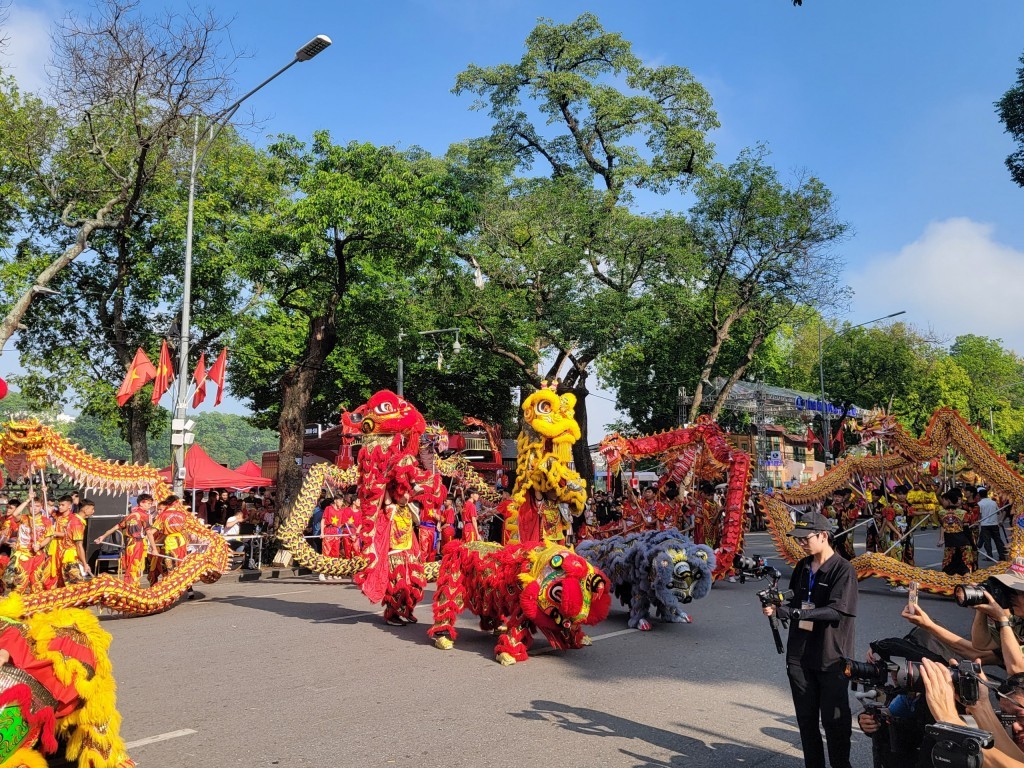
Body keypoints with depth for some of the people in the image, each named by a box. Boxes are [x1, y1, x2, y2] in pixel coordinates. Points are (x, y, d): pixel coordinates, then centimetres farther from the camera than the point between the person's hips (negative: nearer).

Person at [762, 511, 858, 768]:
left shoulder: (843, 569, -12)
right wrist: (777, 608, -6)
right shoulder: (802, 568, 9)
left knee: (834, 721, 3)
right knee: (806, 719, 13)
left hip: (831, 659, -6)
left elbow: (836, 611, -21)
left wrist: (794, 612, -28)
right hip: (800, 657, 6)